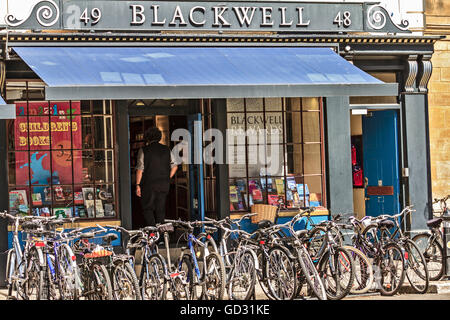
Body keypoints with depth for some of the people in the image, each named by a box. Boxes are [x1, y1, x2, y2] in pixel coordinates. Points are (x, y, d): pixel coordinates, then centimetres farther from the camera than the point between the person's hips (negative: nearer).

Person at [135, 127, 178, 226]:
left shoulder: (143, 150, -5)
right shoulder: (166, 150, 7)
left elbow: (140, 169, -9)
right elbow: (174, 166, 7)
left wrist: (138, 185, -6)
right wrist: (167, 179, 14)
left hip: (149, 184, -4)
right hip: (164, 185, 4)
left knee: (148, 208, 5)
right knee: (160, 209, 12)